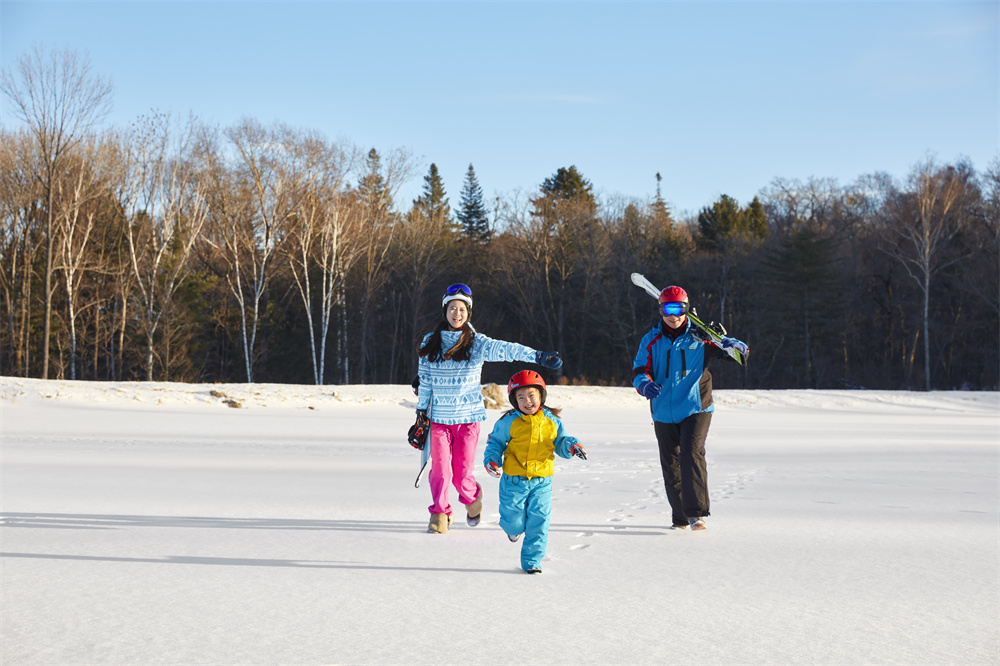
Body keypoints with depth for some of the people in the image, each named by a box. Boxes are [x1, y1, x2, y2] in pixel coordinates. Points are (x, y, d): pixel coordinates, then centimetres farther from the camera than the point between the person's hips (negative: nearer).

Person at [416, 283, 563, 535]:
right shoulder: (431, 342, 5)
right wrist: (421, 410, 11)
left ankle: (472, 498, 34)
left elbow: (507, 349, -17)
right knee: (440, 469, -4)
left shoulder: (477, 343, -3)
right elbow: (425, 379, 11)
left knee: (462, 472, 1)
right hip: (439, 417, 1)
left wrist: (538, 356, -31)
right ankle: (439, 513, 17)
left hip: (468, 417, -1)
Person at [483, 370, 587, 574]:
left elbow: (560, 443, 13)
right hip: (514, 481, -1)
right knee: (514, 522, 2)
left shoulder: (551, 421, 4)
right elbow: (495, 443, 7)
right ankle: (514, 529, 40)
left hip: (541, 482, 1)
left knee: (538, 524, -3)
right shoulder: (509, 422, -3)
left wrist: (572, 446, -8)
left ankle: (532, 561, 9)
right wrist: (491, 460, -9)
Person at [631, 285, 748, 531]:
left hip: (696, 409, -3)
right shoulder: (651, 340, 5)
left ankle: (696, 513, -22)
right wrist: (646, 384, -23)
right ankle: (680, 516, 24)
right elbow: (639, 370, 0)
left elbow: (739, 352, 5)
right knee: (670, 465, 9)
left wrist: (733, 345, -20)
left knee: (692, 455, -21)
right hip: (664, 413, 3)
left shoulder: (699, 337, 0)